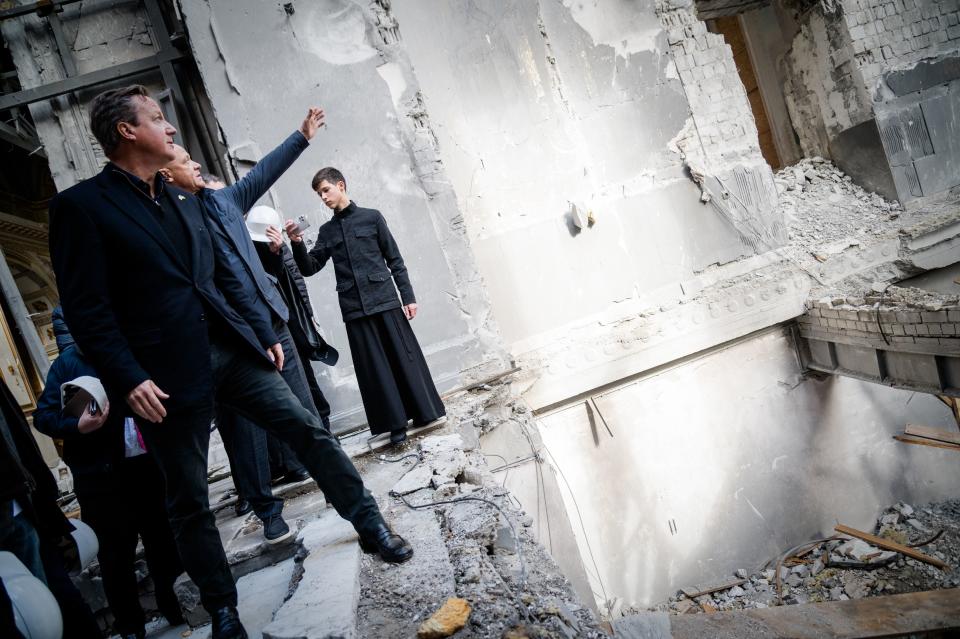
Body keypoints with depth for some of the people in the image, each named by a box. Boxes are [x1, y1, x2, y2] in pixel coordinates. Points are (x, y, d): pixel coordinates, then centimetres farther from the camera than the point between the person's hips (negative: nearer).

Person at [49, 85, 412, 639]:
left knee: (310, 429, 3)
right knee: (189, 499, 7)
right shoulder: (81, 206, -5)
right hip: (170, 373, -5)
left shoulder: (184, 199, 14)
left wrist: (265, 333, 13)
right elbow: (87, 310, -11)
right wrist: (129, 380, -17)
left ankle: (370, 526, 20)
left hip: (232, 351, 6)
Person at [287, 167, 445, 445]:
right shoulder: (327, 231, 14)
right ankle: (396, 423, 5)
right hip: (354, 308, 3)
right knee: (374, 367, 1)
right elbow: (309, 268, 10)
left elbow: (395, 260, 4)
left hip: (385, 300, -2)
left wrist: (408, 296, -2)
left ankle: (424, 412, 11)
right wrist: (297, 244, -8)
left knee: (404, 357, 0)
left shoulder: (372, 217, 5)